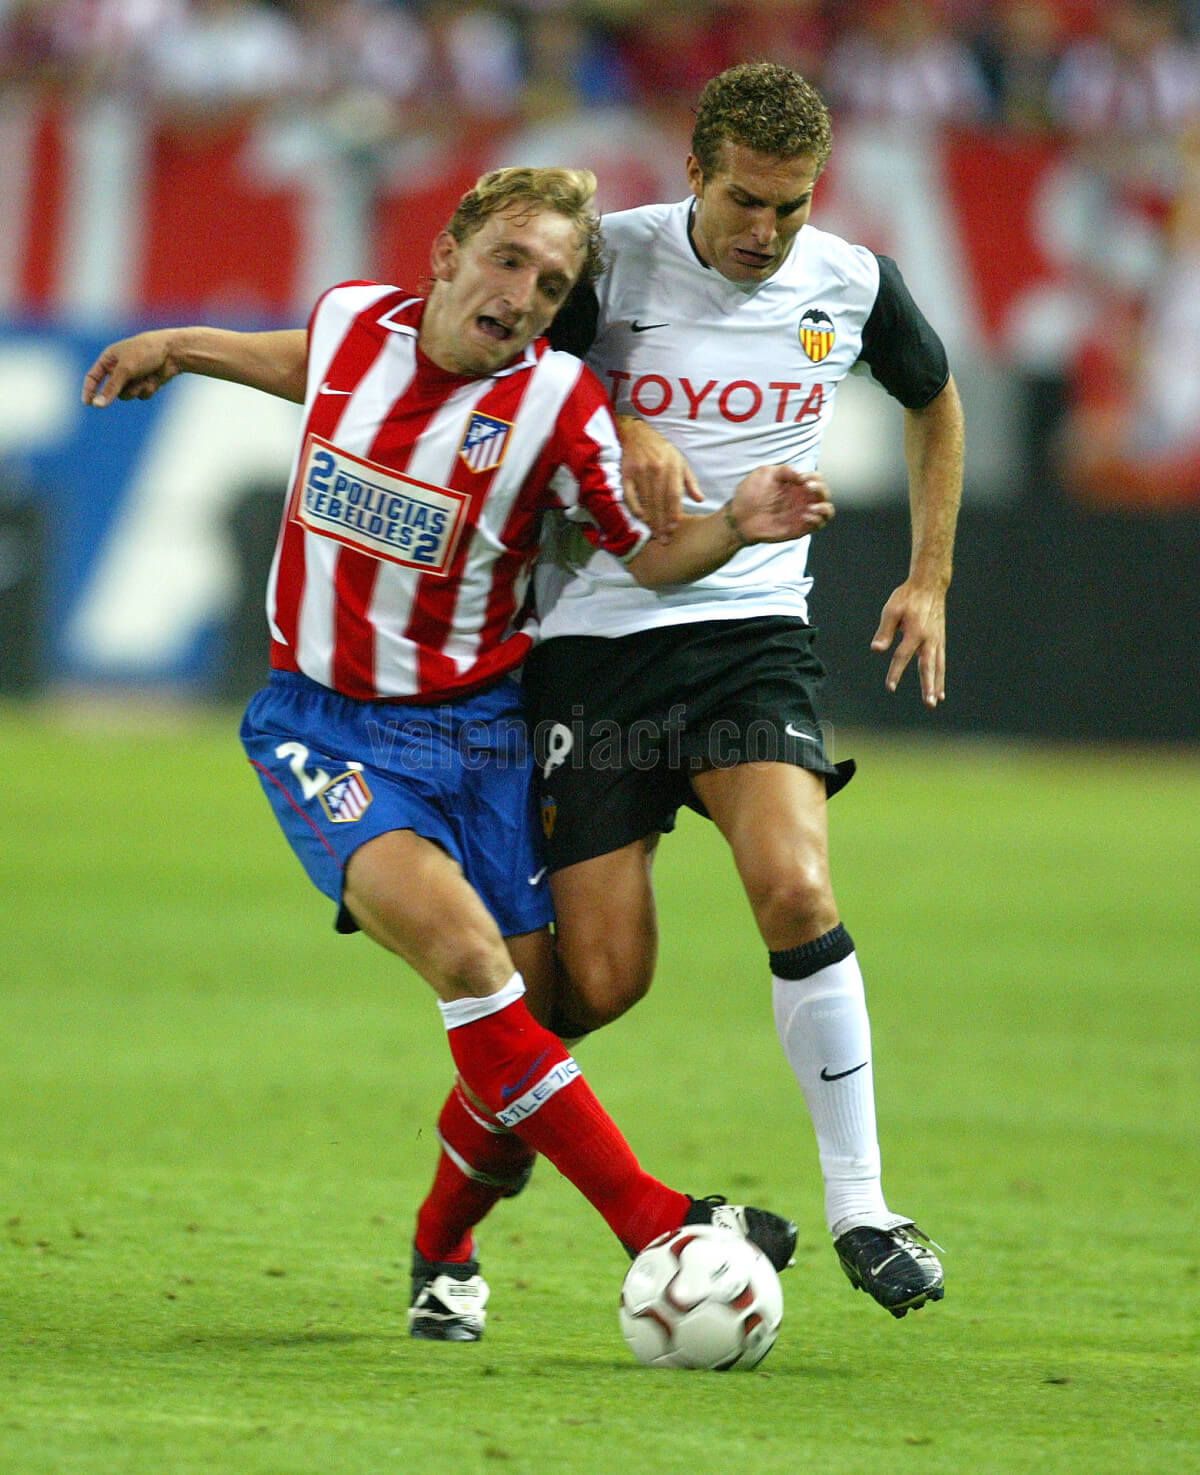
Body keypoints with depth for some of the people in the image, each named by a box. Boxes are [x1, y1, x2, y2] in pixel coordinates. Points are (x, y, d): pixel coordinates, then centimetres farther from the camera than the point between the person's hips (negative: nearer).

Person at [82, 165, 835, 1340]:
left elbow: (645, 556, -2)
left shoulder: (555, 402, -12)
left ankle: (441, 1252, 25)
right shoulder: (351, 319, -5)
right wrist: (184, 348, 26)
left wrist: (735, 525, -21)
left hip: (475, 730, 1)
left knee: (523, 1009, -5)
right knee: (457, 939, -26)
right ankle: (654, 1226, -25)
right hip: (322, 723, -1)